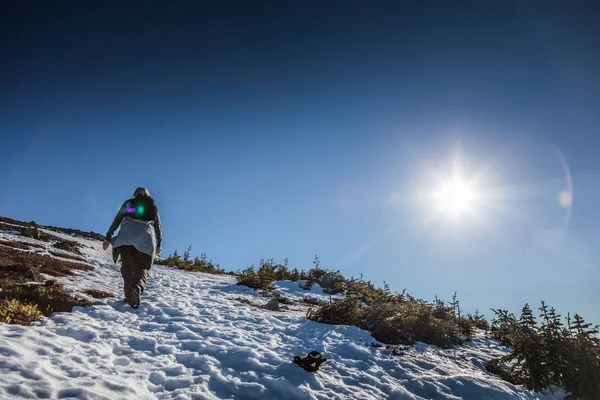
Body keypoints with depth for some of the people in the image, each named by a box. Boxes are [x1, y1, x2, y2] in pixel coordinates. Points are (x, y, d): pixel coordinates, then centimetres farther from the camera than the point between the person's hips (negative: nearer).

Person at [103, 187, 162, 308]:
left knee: (127, 266, 5)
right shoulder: (153, 206, 23)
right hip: (145, 239, 0)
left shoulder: (129, 203, 19)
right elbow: (159, 226, 21)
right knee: (141, 267, 0)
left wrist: (108, 237, 9)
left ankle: (129, 295, -8)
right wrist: (159, 244, 27)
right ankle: (137, 288, -30)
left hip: (126, 237, 0)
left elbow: (117, 220, 10)